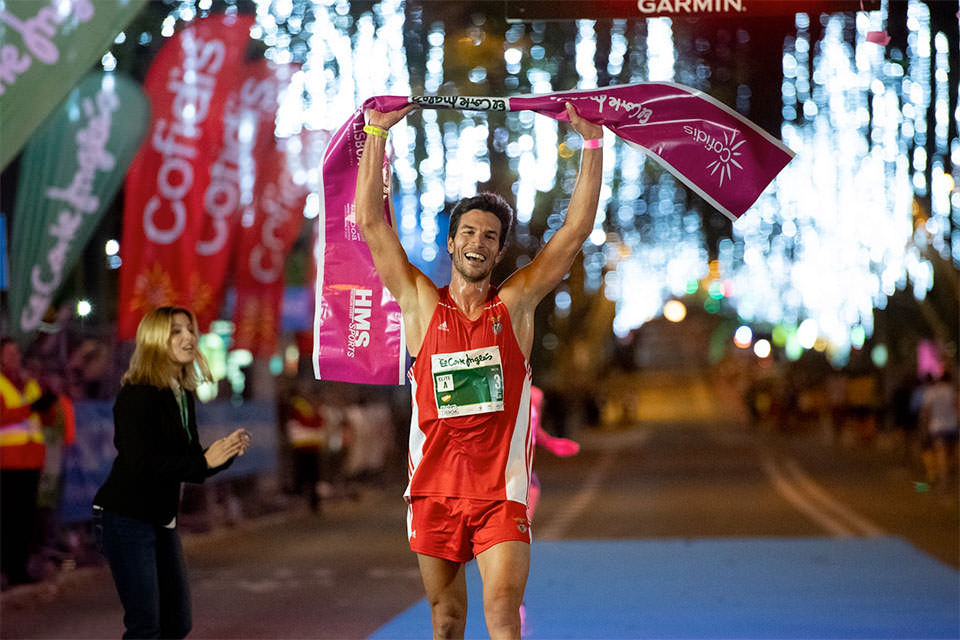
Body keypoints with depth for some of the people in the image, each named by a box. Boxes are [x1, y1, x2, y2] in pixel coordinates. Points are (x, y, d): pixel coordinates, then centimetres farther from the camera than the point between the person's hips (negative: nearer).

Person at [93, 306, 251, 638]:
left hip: (162, 520, 9)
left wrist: (224, 452, -7)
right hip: (126, 519, -9)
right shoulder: (137, 395, -16)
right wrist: (205, 462, -23)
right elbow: (143, 465, -24)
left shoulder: (184, 396, 9)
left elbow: (190, 463, 12)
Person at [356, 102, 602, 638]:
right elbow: (370, 220, 0)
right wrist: (377, 133, -3)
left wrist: (593, 143, -3)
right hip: (434, 489, 1)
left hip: (500, 491, -1)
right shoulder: (422, 303, 4)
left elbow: (577, 229, 1)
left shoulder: (516, 304, 4)